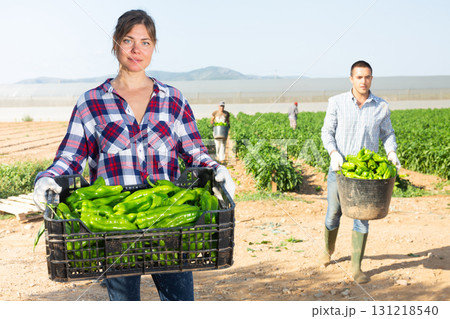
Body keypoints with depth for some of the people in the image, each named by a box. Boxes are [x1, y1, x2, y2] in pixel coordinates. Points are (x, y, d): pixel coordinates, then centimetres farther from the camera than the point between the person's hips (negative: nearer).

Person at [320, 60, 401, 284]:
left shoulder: (381, 107, 1)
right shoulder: (337, 102, -3)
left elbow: (387, 134, 11)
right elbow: (327, 132, -1)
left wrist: (391, 153, -9)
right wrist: (334, 153, -18)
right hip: (340, 168, 0)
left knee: (362, 219, -1)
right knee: (333, 214, 9)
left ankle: (356, 268, 9)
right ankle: (328, 251, 37)